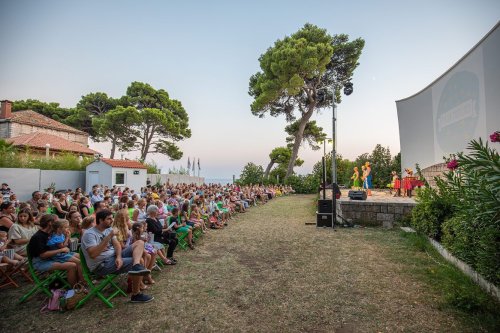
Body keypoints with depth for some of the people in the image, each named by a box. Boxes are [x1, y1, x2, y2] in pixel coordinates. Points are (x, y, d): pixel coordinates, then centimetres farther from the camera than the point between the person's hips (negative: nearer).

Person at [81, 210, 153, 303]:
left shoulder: (108, 229, 9)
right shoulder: (89, 234, -15)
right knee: (137, 262, -21)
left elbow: (116, 244, 1)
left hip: (114, 257, 8)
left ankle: (136, 266, -34)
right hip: (102, 265, -8)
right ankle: (136, 295, -7)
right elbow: (93, 254, -31)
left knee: (139, 243, -6)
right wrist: (109, 236, -32)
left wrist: (119, 257, -20)